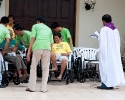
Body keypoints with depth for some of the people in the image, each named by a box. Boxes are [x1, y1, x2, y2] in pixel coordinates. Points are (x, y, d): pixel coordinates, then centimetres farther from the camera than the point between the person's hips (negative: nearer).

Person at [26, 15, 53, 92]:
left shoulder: (35, 26, 18)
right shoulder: (49, 29, 28)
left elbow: (33, 38, 4)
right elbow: (51, 42, 18)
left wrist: (29, 51, 2)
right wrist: (50, 52, 22)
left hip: (37, 48, -2)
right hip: (47, 48, 3)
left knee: (33, 67, 10)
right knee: (45, 69, 11)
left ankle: (31, 87, 12)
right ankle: (44, 88, 10)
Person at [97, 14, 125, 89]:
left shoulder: (104, 29, -11)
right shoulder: (115, 29, 10)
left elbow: (102, 41, -15)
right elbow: (118, 42, 13)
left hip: (106, 51, -7)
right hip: (114, 51, 7)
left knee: (105, 66, -2)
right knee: (113, 65, 9)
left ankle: (106, 84, -4)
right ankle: (112, 83, 10)